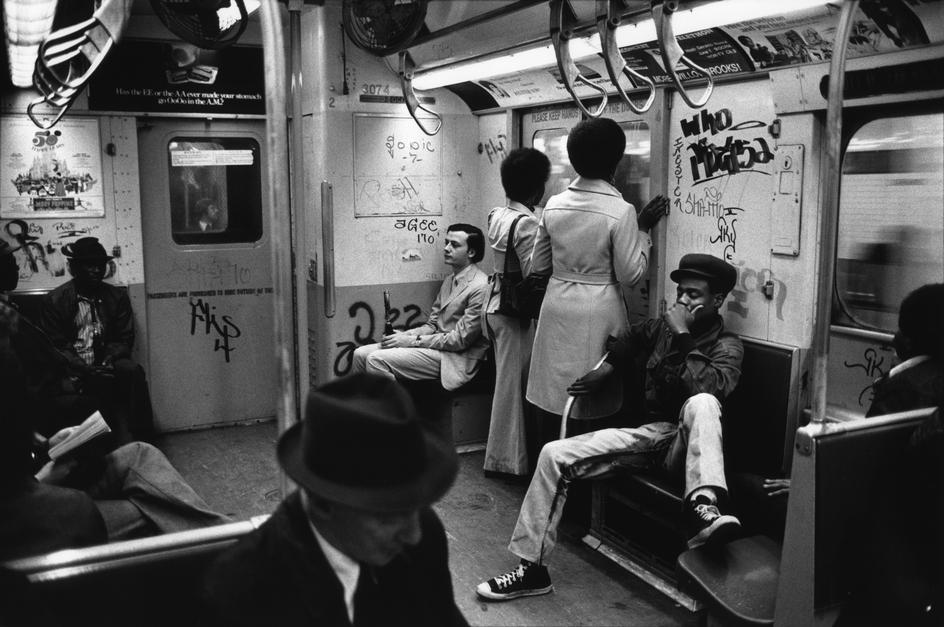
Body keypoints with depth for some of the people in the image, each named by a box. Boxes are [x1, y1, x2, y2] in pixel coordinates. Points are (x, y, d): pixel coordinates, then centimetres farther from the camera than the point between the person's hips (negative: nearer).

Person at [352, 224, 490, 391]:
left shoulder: (481, 287, -15)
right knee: (360, 354, -2)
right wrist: (405, 335, -4)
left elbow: (460, 340, -17)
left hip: (455, 358, -9)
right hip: (437, 345, 9)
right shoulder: (449, 280, 17)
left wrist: (412, 340, -14)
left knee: (376, 359, -21)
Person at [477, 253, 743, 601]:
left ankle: (702, 509, -52)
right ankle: (532, 568, -8)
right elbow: (633, 336, 36)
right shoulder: (662, 327, 12)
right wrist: (604, 369, 24)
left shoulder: (727, 346, -3)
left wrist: (682, 335, -20)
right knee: (554, 455, -12)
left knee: (702, 403, -38)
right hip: (649, 433, 5)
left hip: (686, 444, -5)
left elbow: (708, 387, -26)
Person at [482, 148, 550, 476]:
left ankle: (499, 454, 26)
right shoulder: (527, 223, -18)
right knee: (514, 384, 1)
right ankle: (510, 459, 12)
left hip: (496, 306, 9)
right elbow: (535, 274, -22)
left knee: (506, 382, 17)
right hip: (516, 312, -9)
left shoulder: (497, 216, 9)